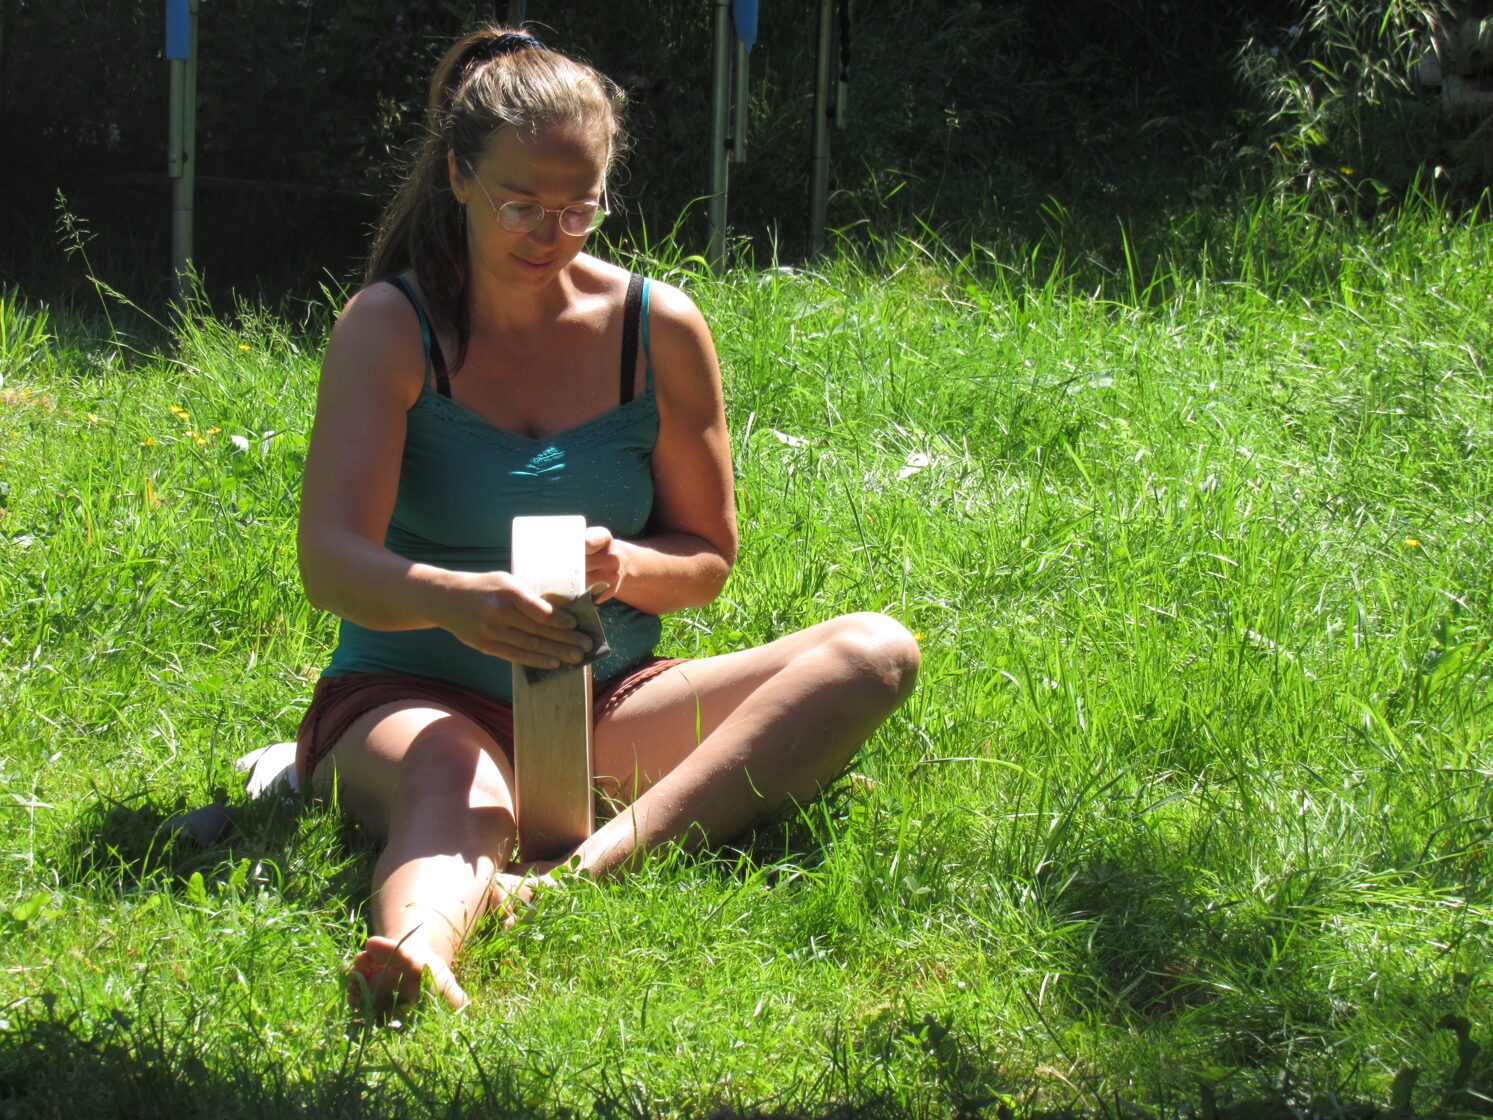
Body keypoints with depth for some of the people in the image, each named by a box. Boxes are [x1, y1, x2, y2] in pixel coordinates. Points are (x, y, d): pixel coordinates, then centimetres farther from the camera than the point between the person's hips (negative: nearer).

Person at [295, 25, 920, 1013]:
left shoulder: (658, 329, 2)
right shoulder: (391, 328, -6)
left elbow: (708, 556, 9)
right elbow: (331, 561, -18)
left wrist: (621, 567, -16)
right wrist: (454, 599, -42)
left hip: (603, 707, 4)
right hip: (414, 698, -4)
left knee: (877, 653, -18)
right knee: (454, 791, -39)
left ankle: (601, 862, -41)